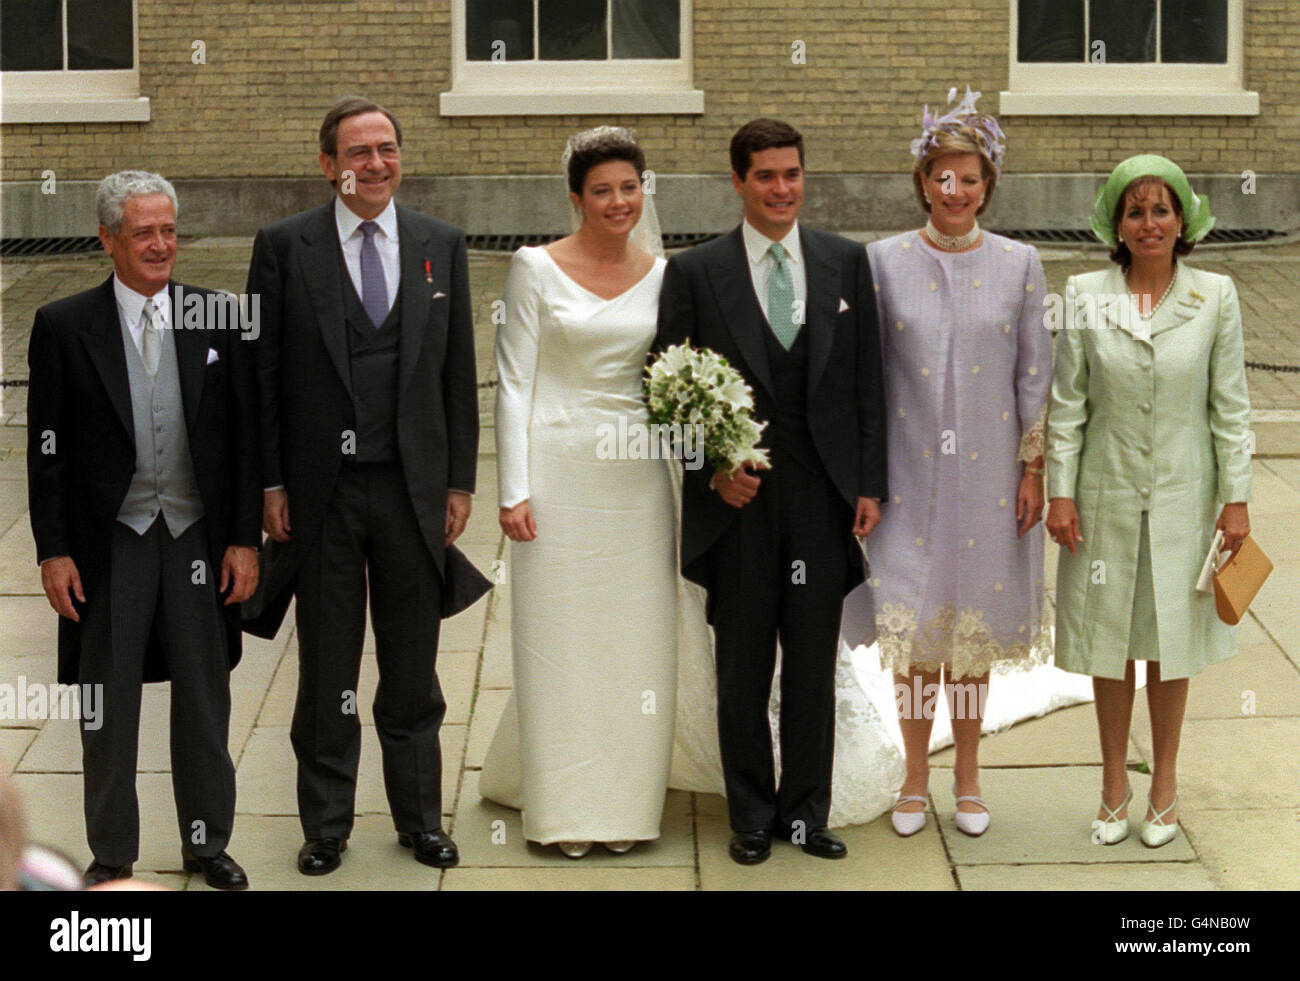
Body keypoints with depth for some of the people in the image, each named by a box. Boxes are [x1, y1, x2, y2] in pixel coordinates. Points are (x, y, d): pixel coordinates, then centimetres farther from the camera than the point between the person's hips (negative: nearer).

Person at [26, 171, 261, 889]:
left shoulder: (219, 318, 2)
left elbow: (247, 435, 3)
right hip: (109, 540, -1)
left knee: (205, 701, 11)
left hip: (200, 535, 1)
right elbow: (46, 449, -1)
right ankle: (112, 855, 19)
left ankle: (206, 841, 26)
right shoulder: (63, 326, -2)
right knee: (107, 704, 7)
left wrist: (245, 539, -1)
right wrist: (53, 551, -6)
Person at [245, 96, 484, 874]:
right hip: (322, 489, -2)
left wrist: (461, 480, 4)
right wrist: (270, 483, -4)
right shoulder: (285, 246, -1)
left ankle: (420, 817, 25)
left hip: (414, 487, 2)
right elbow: (263, 373, 0)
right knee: (326, 671, 9)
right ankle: (326, 825, 21)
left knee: (413, 671, 11)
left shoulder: (442, 244, 6)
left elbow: (459, 370, 8)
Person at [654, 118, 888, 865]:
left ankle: (806, 811, 20)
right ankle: (752, 817, 20)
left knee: (815, 664, 8)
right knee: (743, 667, 7)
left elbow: (867, 383, 6)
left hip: (823, 493, 2)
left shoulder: (846, 262, 6)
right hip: (737, 497, -1)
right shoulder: (696, 272, 0)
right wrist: (712, 470, -9)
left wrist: (870, 485, 2)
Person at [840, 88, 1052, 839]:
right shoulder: (886, 261, -1)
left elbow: (1035, 374, 4)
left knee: (974, 619, 8)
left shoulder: (1019, 264, 1)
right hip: (910, 467, 0)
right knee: (913, 620, 2)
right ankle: (916, 777, 17)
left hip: (988, 469, 1)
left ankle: (968, 775, 23)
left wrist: (1033, 468, 0)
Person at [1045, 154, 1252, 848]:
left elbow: (1230, 405, -1)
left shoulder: (1215, 297, -4)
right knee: (1110, 639, 9)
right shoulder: (1085, 296, -4)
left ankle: (1164, 788, 24)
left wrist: (1236, 497, -2)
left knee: (1171, 640, 9)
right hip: (1108, 495, 0)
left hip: (1182, 496, 0)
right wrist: (1060, 491, -3)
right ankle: (1114, 786, 23)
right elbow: (1066, 403, 0)